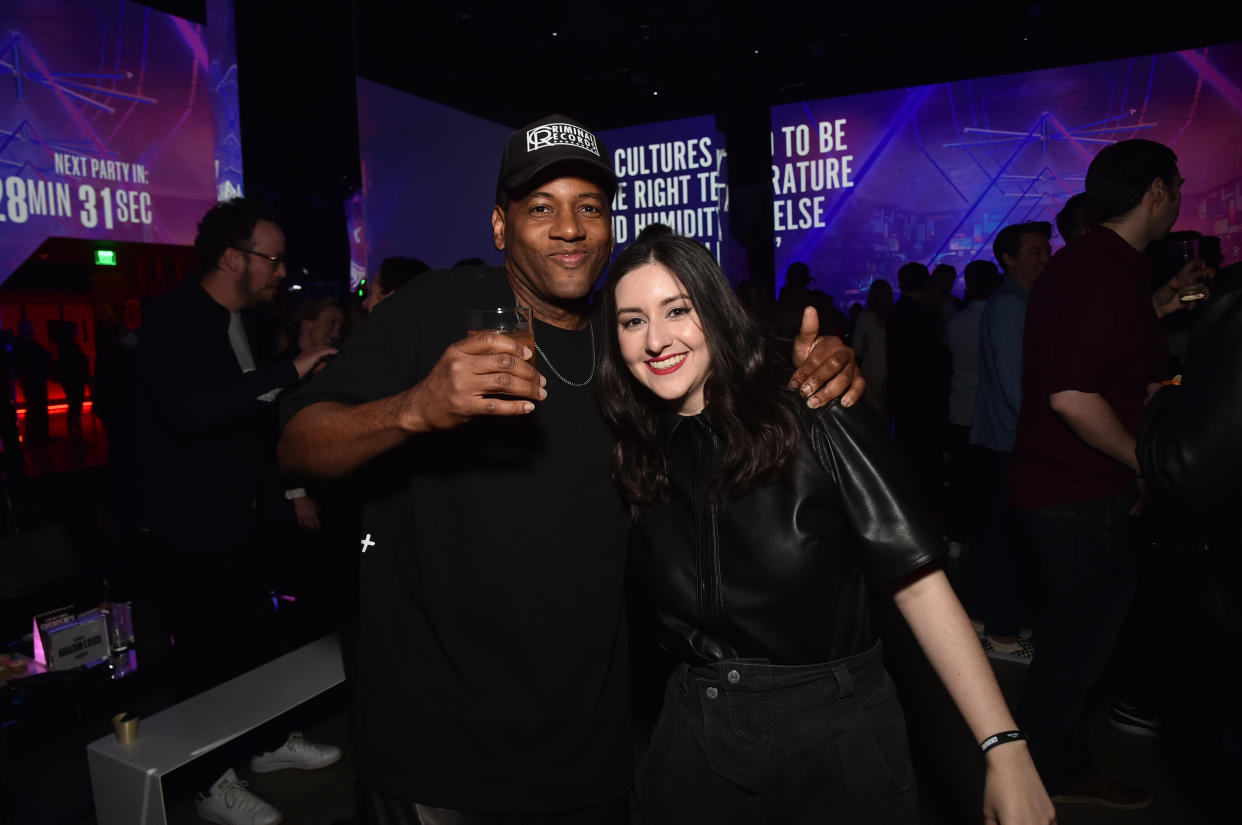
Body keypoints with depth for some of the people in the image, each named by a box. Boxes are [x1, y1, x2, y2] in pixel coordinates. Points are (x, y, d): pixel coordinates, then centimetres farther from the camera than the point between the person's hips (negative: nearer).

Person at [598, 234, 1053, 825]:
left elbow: (917, 582, -15)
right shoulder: (635, 460, -2)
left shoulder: (817, 424, -14)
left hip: (838, 737, -3)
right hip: (697, 743, 3)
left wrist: (1005, 749, -17)